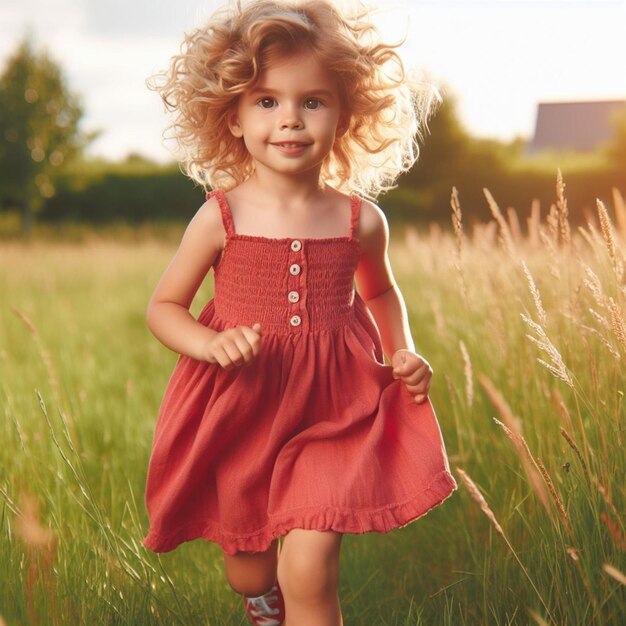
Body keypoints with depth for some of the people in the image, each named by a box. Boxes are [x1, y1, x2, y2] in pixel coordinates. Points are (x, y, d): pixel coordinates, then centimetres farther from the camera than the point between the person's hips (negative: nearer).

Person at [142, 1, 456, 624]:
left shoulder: (361, 220, -4)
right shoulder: (222, 216, -10)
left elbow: (381, 292, 18)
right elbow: (163, 306, -1)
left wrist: (402, 352, 2)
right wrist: (211, 345, -19)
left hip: (332, 416, 0)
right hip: (237, 417, 1)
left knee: (308, 572, -12)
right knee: (250, 573, 18)